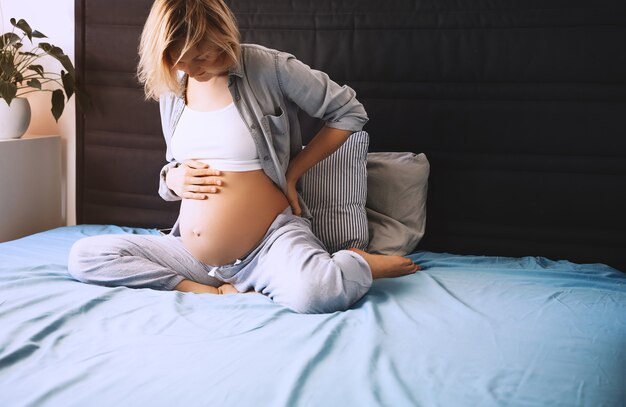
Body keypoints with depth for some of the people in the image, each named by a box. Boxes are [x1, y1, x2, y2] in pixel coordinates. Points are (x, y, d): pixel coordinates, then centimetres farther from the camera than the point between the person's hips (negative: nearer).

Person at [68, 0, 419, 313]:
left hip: (271, 241, -6)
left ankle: (362, 263, -4)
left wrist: (291, 173, -3)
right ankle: (214, 292, -14)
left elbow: (349, 112, -1)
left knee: (312, 292, -40)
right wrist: (173, 179, -3)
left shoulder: (268, 67, -9)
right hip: (196, 256, 7)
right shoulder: (172, 89, 8)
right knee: (85, 256, -7)